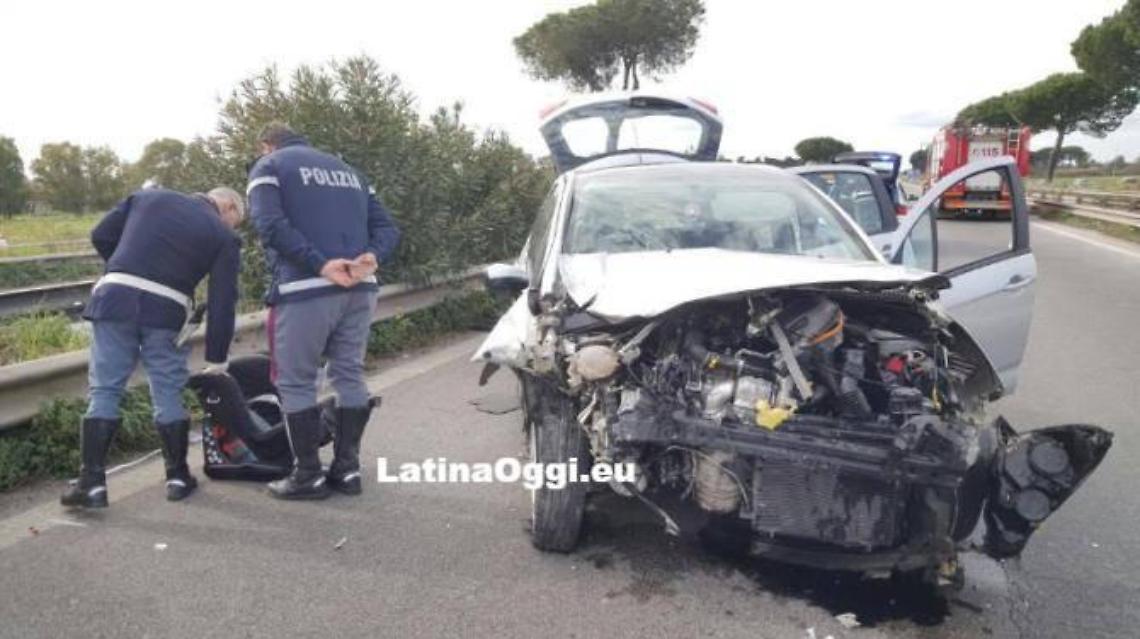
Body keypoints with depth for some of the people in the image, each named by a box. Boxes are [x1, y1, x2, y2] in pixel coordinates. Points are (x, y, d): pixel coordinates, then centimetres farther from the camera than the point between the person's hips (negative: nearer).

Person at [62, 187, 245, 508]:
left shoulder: (149, 196, 20)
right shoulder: (224, 237, 9)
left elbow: (101, 236, 15)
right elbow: (222, 304, 4)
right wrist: (216, 361, 8)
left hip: (115, 296, 2)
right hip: (165, 310, -2)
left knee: (104, 389, 7)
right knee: (168, 393, 10)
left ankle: (91, 482, 6)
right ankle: (178, 477, 18)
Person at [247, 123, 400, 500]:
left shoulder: (269, 166, 8)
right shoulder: (346, 169, 26)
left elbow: (271, 224, -12)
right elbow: (387, 228, 13)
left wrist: (321, 266, -18)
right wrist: (371, 257, -5)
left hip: (305, 290, -5)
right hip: (359, 288, 6)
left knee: (296, 382, 5)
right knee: (350, 377, 12)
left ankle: (309, 476, 9)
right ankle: (348, 469, 18)